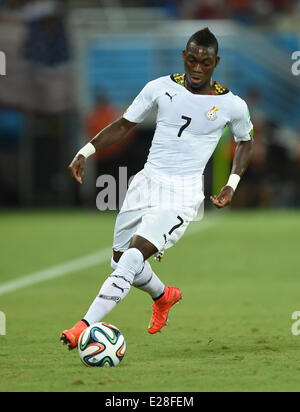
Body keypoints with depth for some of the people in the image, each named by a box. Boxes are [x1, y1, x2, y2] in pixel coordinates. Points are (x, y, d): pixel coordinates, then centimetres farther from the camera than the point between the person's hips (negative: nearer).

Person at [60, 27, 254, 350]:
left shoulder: (232, 105, -4)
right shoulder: (161, 88, 0)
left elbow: (245, 141, 16)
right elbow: (124, 125, 10)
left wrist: (232, 185, 5)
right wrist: (86, 152, -1)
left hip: (182, 195, -4)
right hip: (147, 182, 4)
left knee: (134, 256, -23)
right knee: (121, 259, 14)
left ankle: (85, 327, -28)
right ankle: (164, 296, 47)